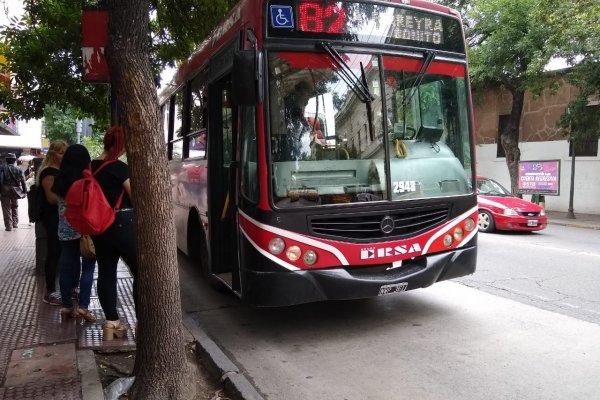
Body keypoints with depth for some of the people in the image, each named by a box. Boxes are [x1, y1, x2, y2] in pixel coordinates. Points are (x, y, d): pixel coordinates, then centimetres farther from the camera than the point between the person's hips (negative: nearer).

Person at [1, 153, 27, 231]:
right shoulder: (19, 169, -1)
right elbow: (23, 181, -1)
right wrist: (24, 191, 4)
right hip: (15, 191, 3)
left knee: (7, 209, 3)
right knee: (15, 207, 20)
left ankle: (9, 226, 1)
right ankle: (15, 224, 24)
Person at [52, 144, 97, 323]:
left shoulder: (60, 180, 4)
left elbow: (58, 203, 13)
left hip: (65, 230, 5)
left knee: (67, 267, 10)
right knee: (88, 267, 4)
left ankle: (67, 306, 18)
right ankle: (83, 306, 1)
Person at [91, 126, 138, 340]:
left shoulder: (89, 168, 6)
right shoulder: (119, 168, -13)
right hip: (123, 225, -7)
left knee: (106, 273, 12)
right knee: (141, 272, 4)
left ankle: (111, 324, 17)